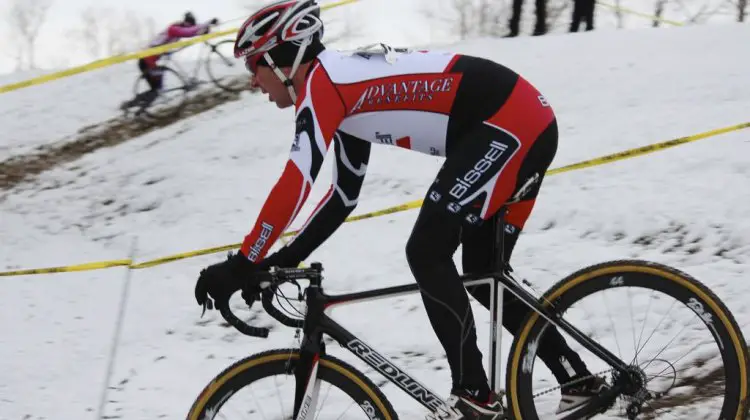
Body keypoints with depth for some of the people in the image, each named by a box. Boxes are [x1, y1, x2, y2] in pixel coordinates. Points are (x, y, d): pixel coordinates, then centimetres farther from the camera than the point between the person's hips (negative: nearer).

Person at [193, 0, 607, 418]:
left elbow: (295, 184, -21)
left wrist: (241, 266, -18)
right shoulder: (345, 93, 18)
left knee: (427, 253, -10)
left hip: (508, 125, -10)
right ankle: (579, 380, 22)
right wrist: (282, 260, 19)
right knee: (483, 271, 16)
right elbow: (345, 196, 24)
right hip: (529, 120, 10)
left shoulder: (321, 81, -11)